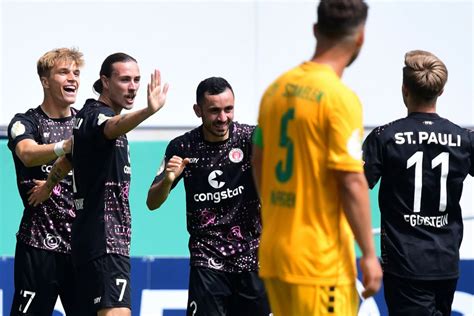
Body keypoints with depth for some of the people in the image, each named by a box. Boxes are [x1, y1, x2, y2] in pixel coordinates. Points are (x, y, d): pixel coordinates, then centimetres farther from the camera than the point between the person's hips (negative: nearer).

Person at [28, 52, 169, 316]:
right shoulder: (96, 115, -13)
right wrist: (149, 111, -59)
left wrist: (48, 187, 53)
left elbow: (68, 158, 35)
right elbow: (114, 127, -39)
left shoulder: (87, 116, 17)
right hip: (106, 237, -10)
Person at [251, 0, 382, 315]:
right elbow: (352, 184, -17)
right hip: (321, 262, -8)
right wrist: (369, 254, -12)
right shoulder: (341, 99, -15)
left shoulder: (277, 89, 8)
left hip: (275, 253, 8)